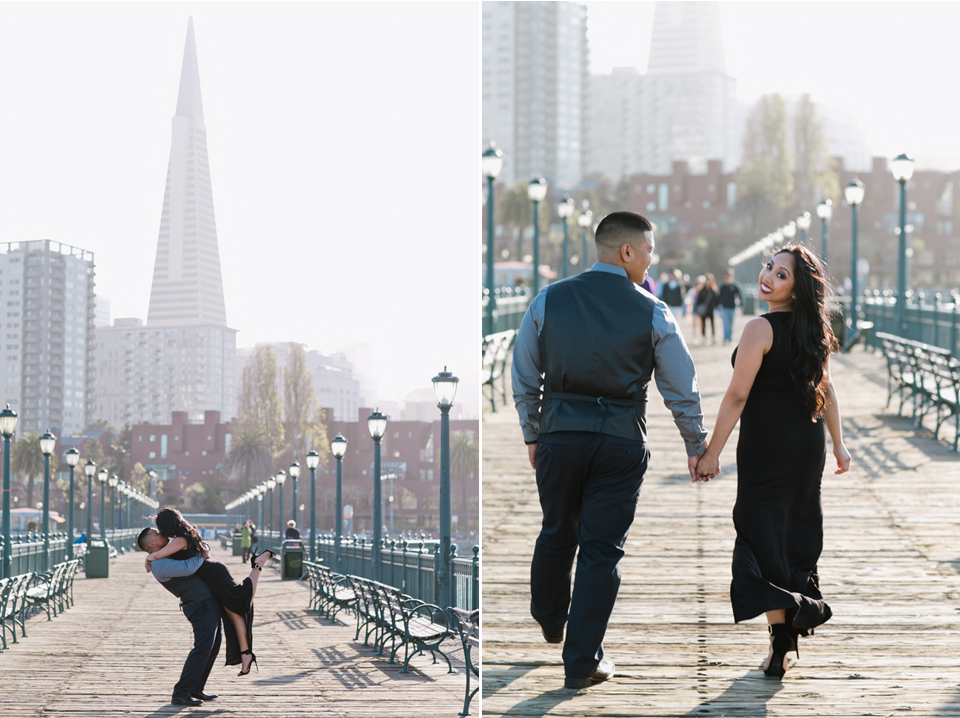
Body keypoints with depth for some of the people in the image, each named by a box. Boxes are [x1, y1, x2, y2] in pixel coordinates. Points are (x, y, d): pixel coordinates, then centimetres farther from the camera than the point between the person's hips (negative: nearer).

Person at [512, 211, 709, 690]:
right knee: (602, 549, 3)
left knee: (556, 533, 22)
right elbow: (681, 390, 1)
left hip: (559, 434, 2)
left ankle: (550, 621, 45)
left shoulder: (549, 300, 0)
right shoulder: (652, 313, -5)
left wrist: (532, 434, 17)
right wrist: (696, 447, 13)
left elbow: (523, 377, 5)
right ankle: (582, 662, 5)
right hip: (621, 439, -2)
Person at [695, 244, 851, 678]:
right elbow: (826, 390, 12)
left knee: (763, 536, -2)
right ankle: (798, 616, 28)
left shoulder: (760, 330, -16)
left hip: (767, 446, -7)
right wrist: (838, 444, 21)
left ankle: (779, 646, -7)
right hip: (809, 443, 7)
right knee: (799, 532, 17)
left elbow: (737, 395, -17)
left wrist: (712, 453, -13)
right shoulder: (814, 330, 5)